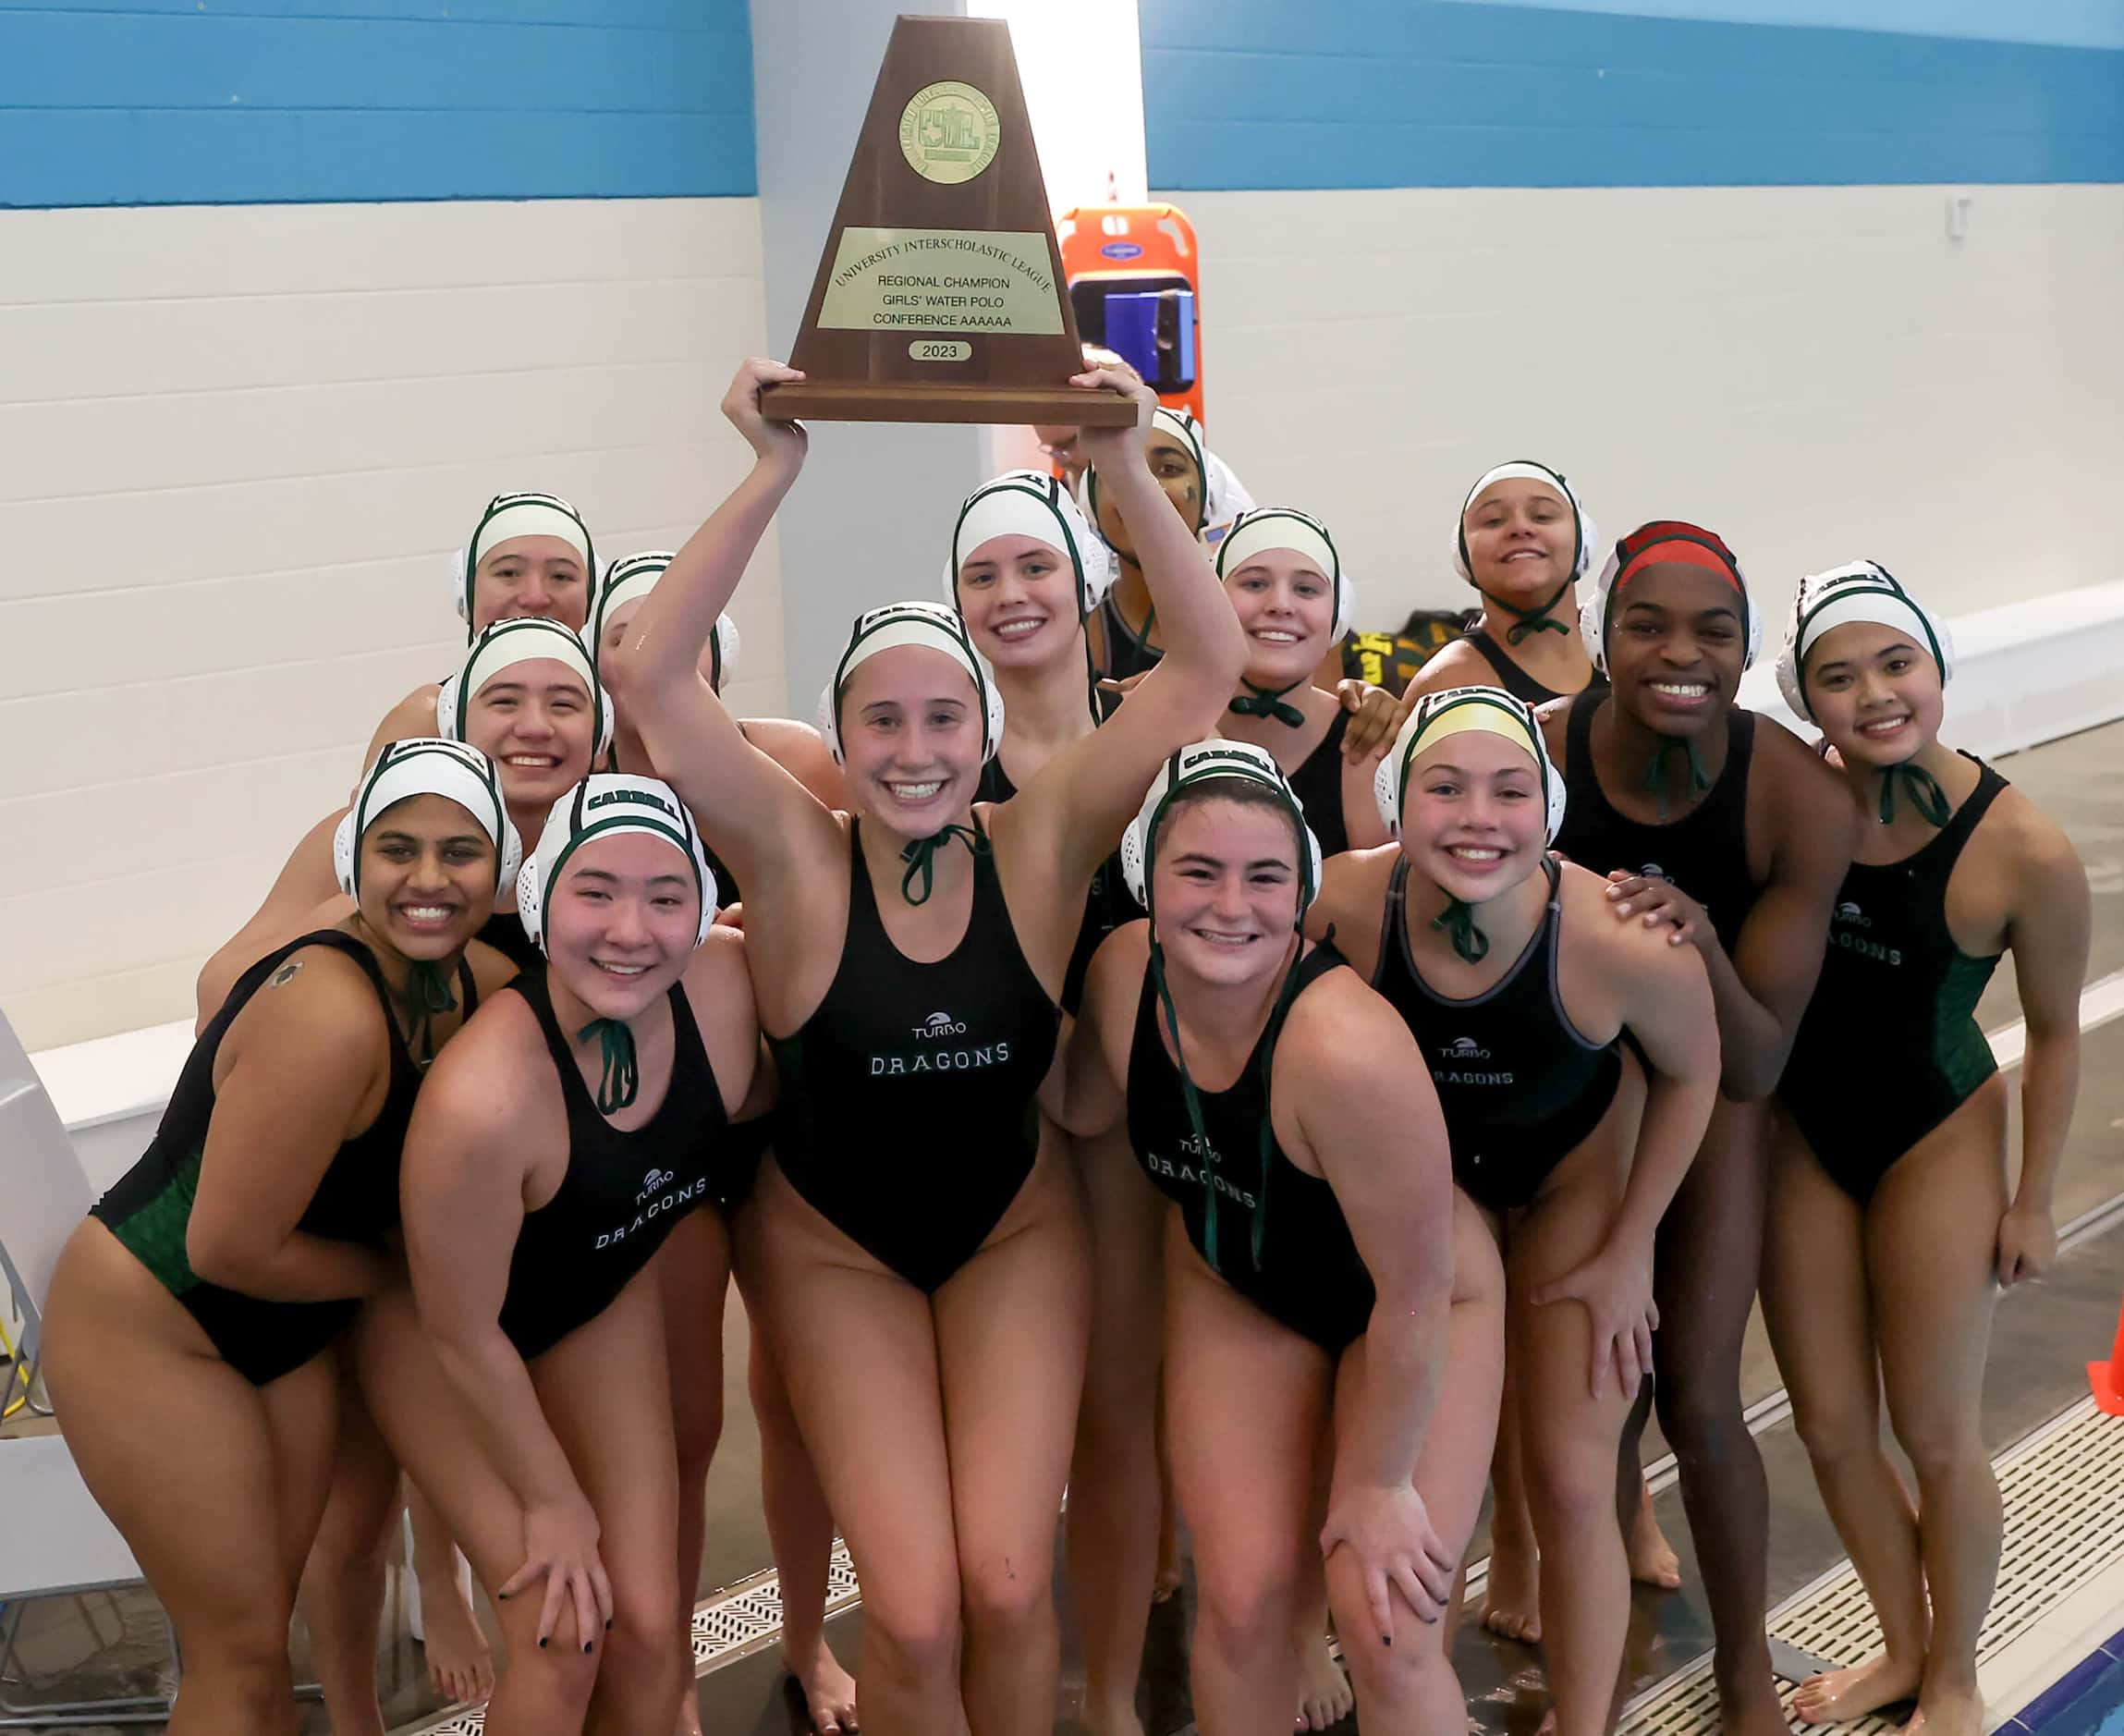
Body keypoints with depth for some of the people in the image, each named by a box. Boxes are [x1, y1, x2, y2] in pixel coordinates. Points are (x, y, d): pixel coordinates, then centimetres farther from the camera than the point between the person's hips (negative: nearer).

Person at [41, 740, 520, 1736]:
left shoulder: (476, 984, -8)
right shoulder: (327, 1012, -32)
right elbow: (231, 1248, -27)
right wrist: (398, 1269, -11)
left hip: (293, 1336, 7)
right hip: (146, 1330, -7)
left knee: (261, 1629, 16)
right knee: (242, 1653, 1)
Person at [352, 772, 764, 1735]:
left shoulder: (729, 984, -26)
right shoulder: (479, 1101, -39)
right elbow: (463, 1334, -23)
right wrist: (553, 1500, -11)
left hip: (606, 1294, 5)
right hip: (435, 1328, -4)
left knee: (646, 1621, 3)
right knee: (561, 1633, -7)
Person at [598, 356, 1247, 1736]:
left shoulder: (1041, 845, -14)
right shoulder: (797, 858, -17)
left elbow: (1211, 662, -19)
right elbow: (646, 675, -28)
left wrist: (1127, 468, -28)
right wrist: (773, 477, -32)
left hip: (1017, 1233, 1)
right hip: (836, 1246, -1)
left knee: (1008, 1584, -12)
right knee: (915, 1613, -12)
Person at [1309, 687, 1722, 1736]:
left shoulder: (1623, 941, -36)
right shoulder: (1342, 903, -33)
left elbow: (1691, 1072, -13)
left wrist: (1628, 1250, -8)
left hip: (1582, 1169, -1)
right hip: (1424, 1171, 1)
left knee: (1572, 1489, -1)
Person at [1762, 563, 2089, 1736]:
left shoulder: (2023, 850, -22)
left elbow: (2055, 1031, -8)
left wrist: (2032, 1198, -1)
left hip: (1935, 1143, -3)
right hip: (1801, 1135, 4)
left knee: (1936, 1436, 11)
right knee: (1830, 1429, 14)